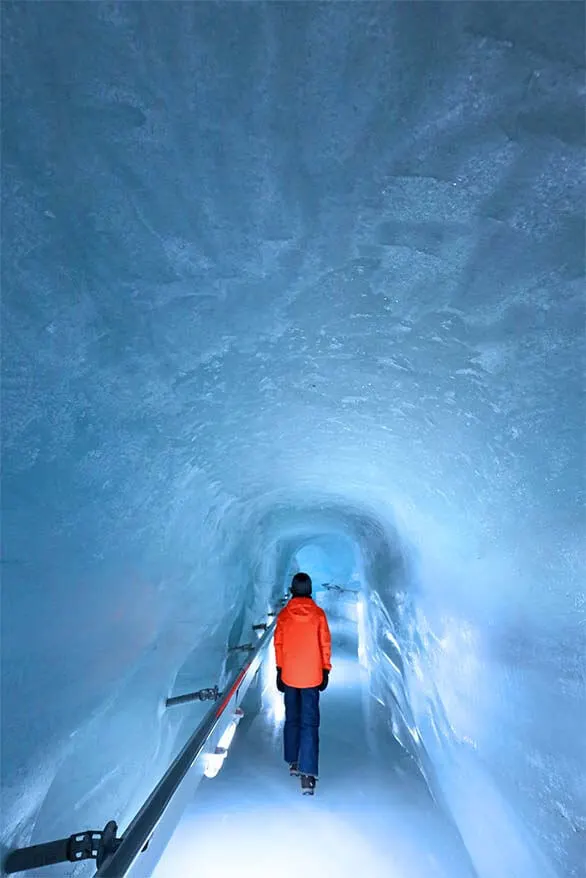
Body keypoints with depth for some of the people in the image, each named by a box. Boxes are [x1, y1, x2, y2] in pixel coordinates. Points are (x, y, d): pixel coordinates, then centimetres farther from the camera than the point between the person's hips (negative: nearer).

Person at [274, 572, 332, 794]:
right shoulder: (318, 613, -9)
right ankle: (307, 773, -3)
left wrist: (279, 670, 11)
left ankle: (293, 762, 33)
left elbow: (278, 644, 0)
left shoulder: (284, 614, -6)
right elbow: (325, 644, -5)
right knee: (310, 723, 3)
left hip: (289, 676, 2)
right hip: (312, 676, -2)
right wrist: (326, 670, 6)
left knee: (291, 719, 21)